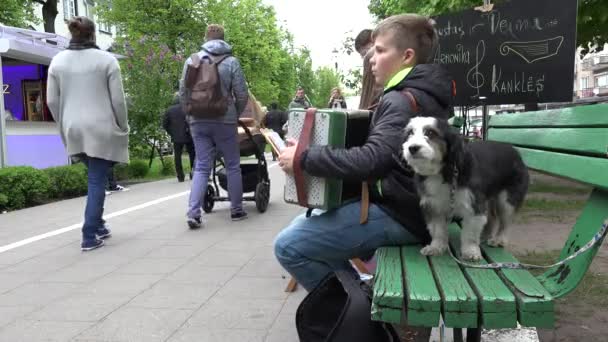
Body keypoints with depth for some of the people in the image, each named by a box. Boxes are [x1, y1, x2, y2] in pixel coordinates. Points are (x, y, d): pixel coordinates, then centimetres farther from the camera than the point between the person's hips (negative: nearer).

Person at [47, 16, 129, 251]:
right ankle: (90, 236, 0)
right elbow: (118, 100, -7)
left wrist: (64, 126, 17)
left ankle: (97, 226, 23)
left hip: (74, 130, 4)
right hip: (101, 129, -4)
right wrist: (123, 128, 4)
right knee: (97, 181, 1)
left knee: (96, 178, 20)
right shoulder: (107, 60, -6)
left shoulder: (57, 61, 6)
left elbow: (52, 101, 7)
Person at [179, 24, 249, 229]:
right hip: (224, 120, -2)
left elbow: (182, 92, 5)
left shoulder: (191, 61, 4)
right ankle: (236, 210, 18)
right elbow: (242, 95, -4)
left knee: (201, 167, 7)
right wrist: (236, 115, 13)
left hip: (198, 121, 3)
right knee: (233, 166, 10)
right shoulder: (231, 61, -3)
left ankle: (193, 213, -5)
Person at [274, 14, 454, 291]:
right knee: (303, 225, 18)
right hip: (402, 206, 11)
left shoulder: (403, 102, -19)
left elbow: (370, 160, -31)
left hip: (398, 216, -11)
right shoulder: (418, 96, 14)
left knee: (288, 246, -14)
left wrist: (304, 159, -23)